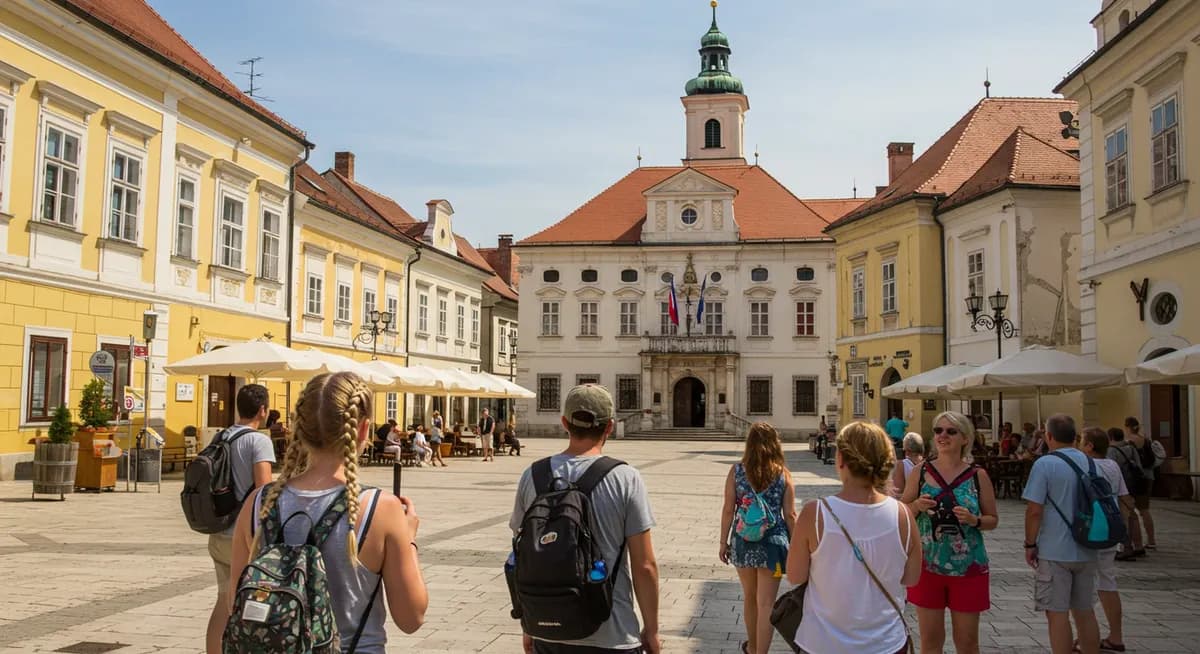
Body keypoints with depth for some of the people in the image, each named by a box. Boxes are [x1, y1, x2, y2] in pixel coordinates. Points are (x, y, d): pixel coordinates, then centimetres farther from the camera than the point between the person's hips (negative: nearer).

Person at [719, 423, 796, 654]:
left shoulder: (736, 471, -4)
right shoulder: (783, 474, -5)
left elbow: (728, 510, -5)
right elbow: (790, 515, -3)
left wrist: (723, 542, 5)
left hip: (743, 541, 2)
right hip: (772, 542, -2)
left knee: (749, 598, 21)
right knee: (766, 604, 3)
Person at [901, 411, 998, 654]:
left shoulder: (978, 475, -3)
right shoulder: (920, 472, 0)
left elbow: (993, 520, 4)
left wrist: (974, 520, -17)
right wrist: (917, 506, -15)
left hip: (967, 567, -1)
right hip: (928, 564, 1)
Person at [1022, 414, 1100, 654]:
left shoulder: (1045, 464, -13)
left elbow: (1034, 510, -16)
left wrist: (1030, 545, -5)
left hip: (1054, 552, -6)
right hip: (1086, 551, 6)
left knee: (1057, 614, 0)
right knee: (1085, 612, 16)